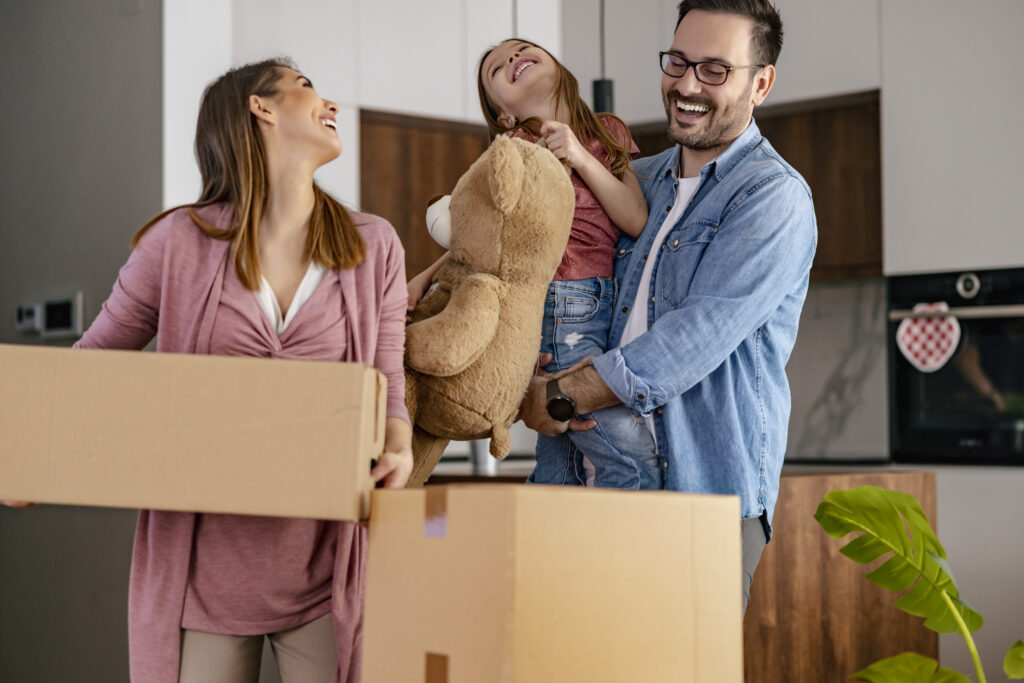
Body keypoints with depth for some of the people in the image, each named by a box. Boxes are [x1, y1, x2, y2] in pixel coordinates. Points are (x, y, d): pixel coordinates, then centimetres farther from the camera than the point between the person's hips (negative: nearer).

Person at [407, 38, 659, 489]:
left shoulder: (607, 133, 11)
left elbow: (639, 222, 0)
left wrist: (581, 158, -9)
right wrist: (424, 278, -3)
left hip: (607, 311, 6)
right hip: (560, 314, -6)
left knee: (556, 469, 11)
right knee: (637, 468, -11)